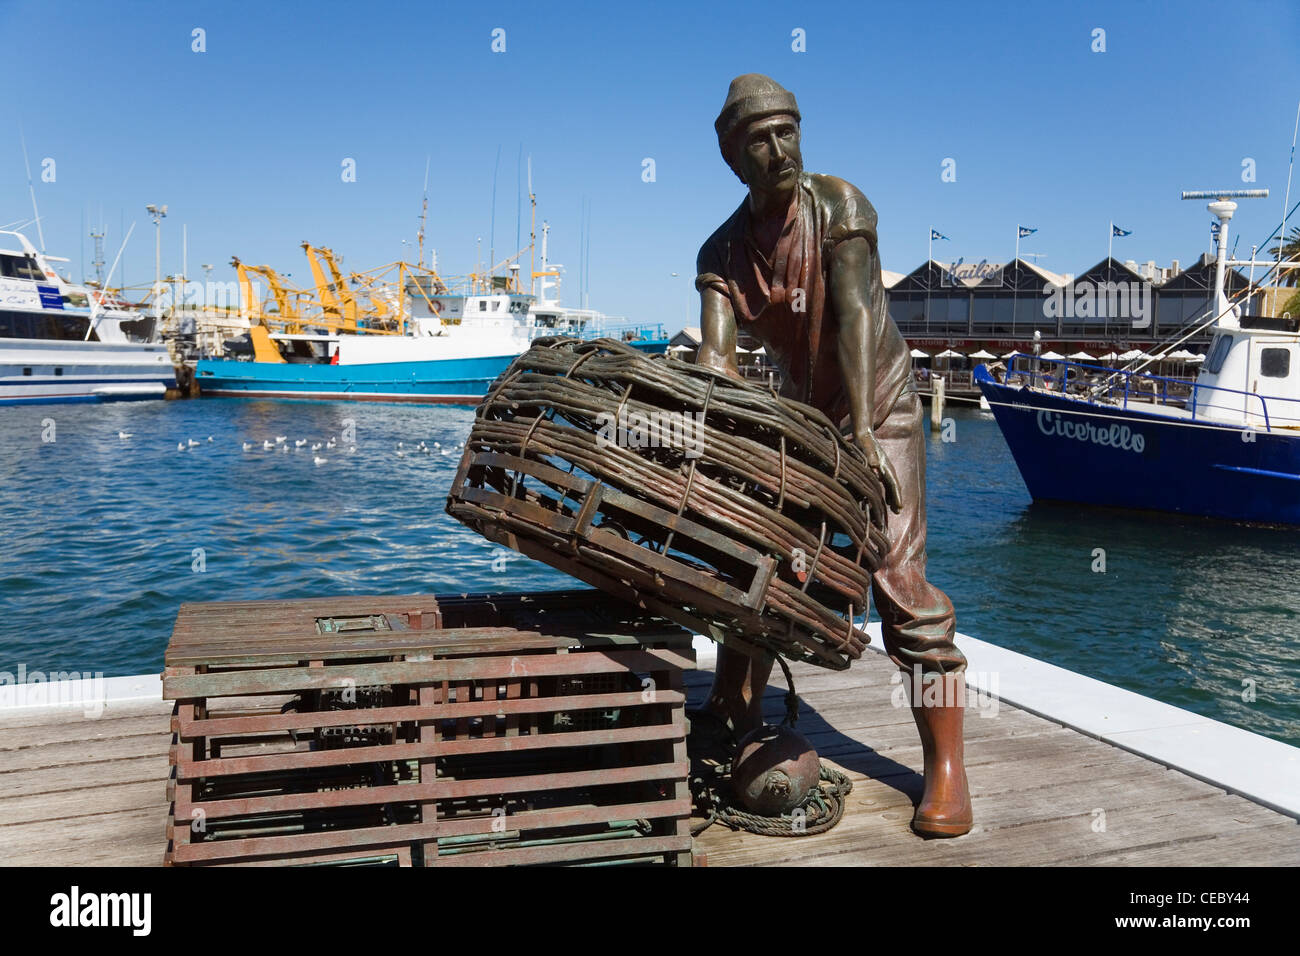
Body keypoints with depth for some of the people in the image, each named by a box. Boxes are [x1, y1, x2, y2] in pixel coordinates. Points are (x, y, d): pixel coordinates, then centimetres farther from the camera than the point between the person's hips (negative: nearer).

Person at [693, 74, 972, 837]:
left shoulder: (838, 204, -17)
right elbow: (716, 357, -20)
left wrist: (861, 428, -39)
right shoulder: (722, 252, -7)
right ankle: (731, 721, 23)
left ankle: (947, 769, -7)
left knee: (900, 577, -14)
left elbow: (855, 313, -29)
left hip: (880, 405, -4)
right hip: (801, 413, 5)